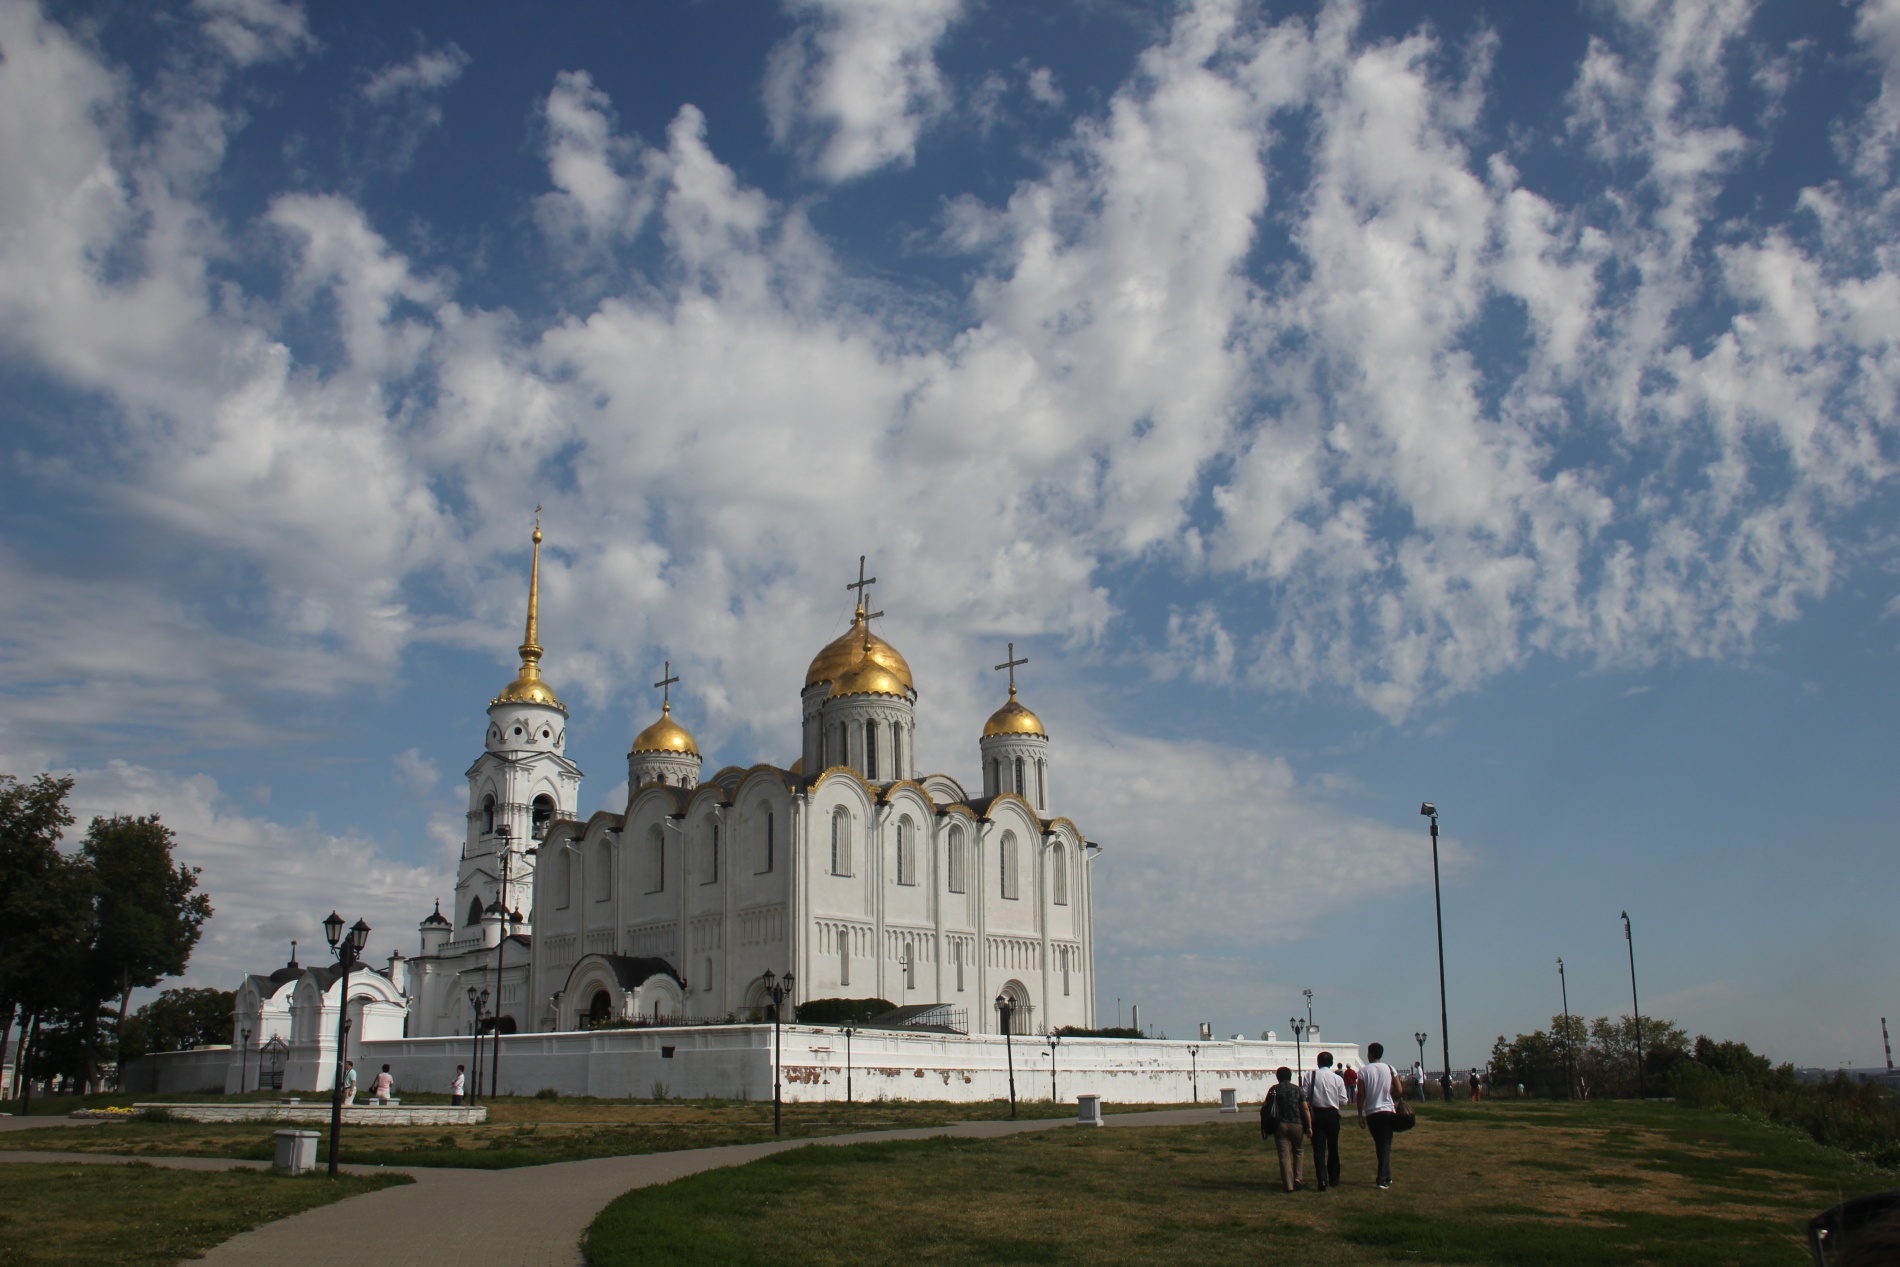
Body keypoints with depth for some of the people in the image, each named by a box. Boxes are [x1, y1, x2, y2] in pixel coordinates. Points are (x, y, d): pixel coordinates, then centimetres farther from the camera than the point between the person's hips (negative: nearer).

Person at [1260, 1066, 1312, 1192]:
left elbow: (1266, 1105, 1)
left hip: (1280, 1125, -1)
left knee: (1284, 1155, 2)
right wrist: (1309, 1126, -1)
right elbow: (1305, 1109, -3)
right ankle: (1297, 1178, 12)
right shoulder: (1297, 1089, 4)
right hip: (1297, 1125, 1)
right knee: (1299, 1151, 21)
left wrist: (1262, 1104, 23)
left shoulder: (1274, 1089, 2)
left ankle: (1288, 1185, -2)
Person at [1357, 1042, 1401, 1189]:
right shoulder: (1390, 1069, 2)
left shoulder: (1363, 1071, -3)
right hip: (1388, 1110, 0)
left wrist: (1360, 1115, 1)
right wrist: (1396, 1103, 18)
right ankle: (1383, 1179, -11)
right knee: (1386, 1145, 0)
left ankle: (1386, 1177, 21)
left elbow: (1361, 1095, -5)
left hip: (1371, 1112, 0)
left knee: (1379, 1144, 14)